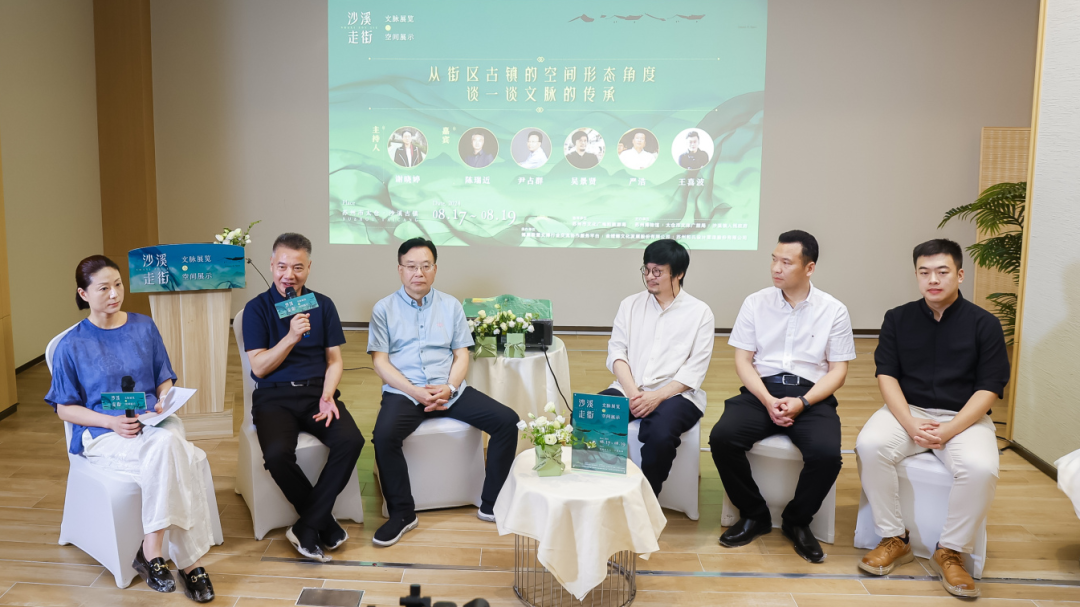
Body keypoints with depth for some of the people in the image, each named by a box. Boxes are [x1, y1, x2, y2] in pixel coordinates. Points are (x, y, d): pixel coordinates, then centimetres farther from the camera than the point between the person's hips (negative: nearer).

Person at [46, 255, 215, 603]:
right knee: (169, 455, -33)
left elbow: (164, 379, 16)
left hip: (154, 421, 3)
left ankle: (152, 554, -24)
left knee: (169, 444, -35)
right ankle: (189, 560, -26)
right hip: (102, 432, -3)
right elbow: (65, 408, 2)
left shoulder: (144, 328, 10)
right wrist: (112, 422, -14)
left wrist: (164, 401, -8)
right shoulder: (71, 346, 1)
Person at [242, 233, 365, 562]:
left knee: (351, 440, -27)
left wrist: (327, 396, -10)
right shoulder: (257, 308, 2)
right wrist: (292, 337, -18)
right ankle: (325, 522, -6)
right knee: (277, 454, -31)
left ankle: (308, 528, -12)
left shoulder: (323, 305, 10)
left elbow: (334, 360, 9)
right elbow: (259, 368, -3)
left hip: (317, 390, 2)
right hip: (274, 396, -2)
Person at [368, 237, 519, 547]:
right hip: (404, 391, -2)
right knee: (384, 435, -33)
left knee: (507, 420, -15)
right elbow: (380, 361, -2)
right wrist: (416, 392, -15)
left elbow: (462, 355, 9)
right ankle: (402, 514, -11)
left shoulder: (451, 306, 13)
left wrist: (448, 388, -12)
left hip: (449, 390, 3)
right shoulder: (384, 309, 5)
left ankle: (491, 505, -2)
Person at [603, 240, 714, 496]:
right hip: (628, 389, 3)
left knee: (659, 435, -35)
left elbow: (695, 369, -3)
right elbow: (616, 351, 5)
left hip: (674, 393, -3)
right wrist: (632, 393, -12)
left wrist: (658, 396, -17)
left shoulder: (700, 312, 4)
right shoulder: (630, 305, 15)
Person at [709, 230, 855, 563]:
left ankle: (797, 521, 2)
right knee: (722, 437, -26)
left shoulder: (833, 310, 4)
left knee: (827, 453, -30)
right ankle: (754, 515, -1)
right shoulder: (756, 303, 6)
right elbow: (742, 360, 3)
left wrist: (802, 402, -14)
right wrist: (768, 400, -13)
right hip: (761, 390, 1)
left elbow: (838, 370, 2)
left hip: (811, 395, -1)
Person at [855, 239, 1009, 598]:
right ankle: (894, 540, -12)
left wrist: (947, 431, -17)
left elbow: (988, 389, -5)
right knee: (870, 446, -29)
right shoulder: (898, 319, 5)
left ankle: (950, 552, -9)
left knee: (981, 468, -32)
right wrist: (911, 425, -16)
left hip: (963, 417, -1)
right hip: (907, 410, 2)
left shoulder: (984, 324, 0)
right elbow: (886, 375, 0)